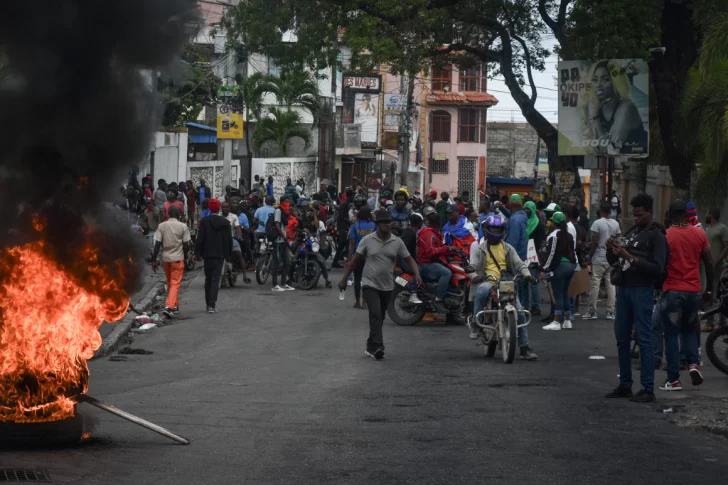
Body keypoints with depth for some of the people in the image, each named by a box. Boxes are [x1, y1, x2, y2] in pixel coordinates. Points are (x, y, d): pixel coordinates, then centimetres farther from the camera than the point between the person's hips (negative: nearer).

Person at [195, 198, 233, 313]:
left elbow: (200, 238, -8)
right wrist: (229, 254, 14)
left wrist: (197, 252, -2)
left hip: (208, 254, 0)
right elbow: (229, 239, 5)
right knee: (216, 280, -2)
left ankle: (208, 303, 17)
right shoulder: (225, 222, 0)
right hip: (220, 254, 0)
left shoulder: (204, 221, -7)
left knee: (208, 279, 13)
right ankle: (212, 305, -13)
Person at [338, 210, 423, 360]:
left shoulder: (397, 242, 0)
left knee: (379, 318, 13)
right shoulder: (367, 240, -5)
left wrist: (417, 274, -16)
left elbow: (409, 259, 2)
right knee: (375, 314, -20)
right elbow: (355, 261, 1)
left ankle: (371, 346, 26)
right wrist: (344, 279, 2)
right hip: (370, 284, -4)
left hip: (387, 286, 4)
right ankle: (378, 347, -27)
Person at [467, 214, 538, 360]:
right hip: (486, 282, -3)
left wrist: (526, 273, -12)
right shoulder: (480, 249, 11)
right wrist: (474, 276, -24)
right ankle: (475, 324, -23)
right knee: (482, 291, -41)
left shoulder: (507, 248, 19)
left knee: (519, 312, -9)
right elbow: (472, 265, 0)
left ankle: (525, 347, -4)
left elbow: (519, 263, 10)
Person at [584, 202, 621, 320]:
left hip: (599, 258, -4)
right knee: (611, 284, 5)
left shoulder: (597, 223, -10)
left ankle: (592, 311, 1)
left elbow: (595, 242, -12)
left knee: (595, 284, -1)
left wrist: (590, 255, -2)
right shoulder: (616, 224, 5)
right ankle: (610, 312, 4)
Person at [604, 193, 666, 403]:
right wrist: (611, 250, -1)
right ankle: (625, 385, 18)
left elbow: (657, 268, -16)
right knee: (622, 339, 10)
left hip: (642, 290, -8)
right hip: (623, 289, 8)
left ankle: (648, 389, -6)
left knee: (644, 339, -7)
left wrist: (630, 258, -21)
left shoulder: (656, 236, -5)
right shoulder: (631, 232, 17)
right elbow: (613, 261, 21)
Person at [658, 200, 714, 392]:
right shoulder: (699, 234, 2)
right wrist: (709, 289, 14)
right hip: (694, 291, 3)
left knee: (671, 334, 3)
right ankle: (693, 363, 1)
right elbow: (709, 263, 5)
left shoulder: (665, 236, -8)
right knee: (689, 329, 23)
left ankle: (674, 379, 2)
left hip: (672, 291, -3)